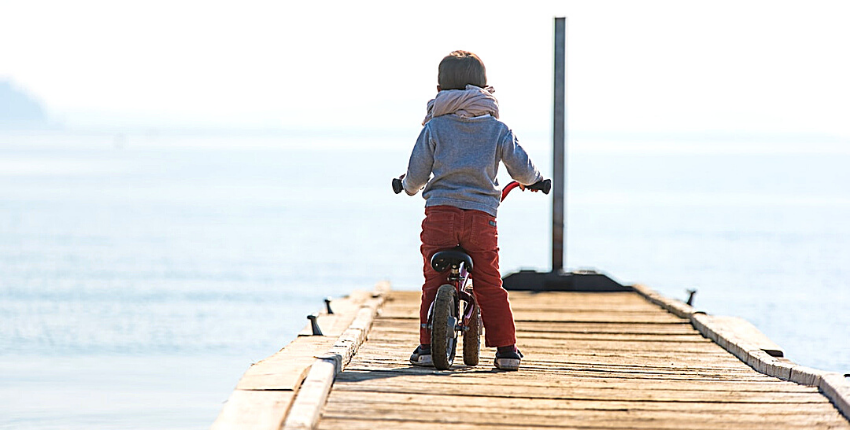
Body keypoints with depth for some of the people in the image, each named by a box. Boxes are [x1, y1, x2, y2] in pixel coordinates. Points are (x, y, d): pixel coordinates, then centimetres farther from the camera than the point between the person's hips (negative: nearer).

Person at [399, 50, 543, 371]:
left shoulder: (434, 127, 4)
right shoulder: (497, 129, 7)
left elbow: (416, 175, 3)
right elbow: (523, 170, 6)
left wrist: (408, 185, 27)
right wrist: (532, 180, 29)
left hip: (440, 212, -1)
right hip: (482, 216, 1)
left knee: (434, 282, 9)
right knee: (489, 286, 8)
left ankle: (428, 346, 5)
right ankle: (506, 349, 6)